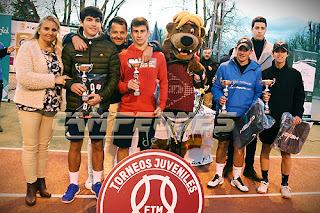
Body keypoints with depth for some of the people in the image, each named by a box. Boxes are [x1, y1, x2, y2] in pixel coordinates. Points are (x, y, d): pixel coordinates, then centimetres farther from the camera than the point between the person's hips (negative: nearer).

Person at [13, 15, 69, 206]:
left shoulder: (57, 51, 9)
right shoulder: (28, 48, -7)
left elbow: (60, 75, 22)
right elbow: (24, 77, -19)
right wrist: (53, 80, -19)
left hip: (51, 105, 5)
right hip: (30, 104, -4)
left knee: (44, 145, 12)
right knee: (31, 146, 3)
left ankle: (41, 181, 26)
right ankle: (31, 186, 18)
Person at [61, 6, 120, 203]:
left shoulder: (109, 48, 5)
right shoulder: (70, 46, 6)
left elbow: (115, 76, 2)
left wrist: (102, 96, -11)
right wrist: (71, 84, -14)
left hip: (99, 104, 0)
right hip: (75, 103, 1)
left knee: (98, 144, 8)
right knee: (75, 144, 8)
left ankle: (97, 182, 27)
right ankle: (74, 183, 26)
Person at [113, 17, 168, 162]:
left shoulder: (158, 56, 6)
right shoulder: (123, 56, 5)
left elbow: (164, 83, 8)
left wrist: (161, 105, -3)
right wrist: (126, 86, -13)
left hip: (149, 111, 0)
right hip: (126, 109, 1)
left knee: (146, 148, 7)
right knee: (123, 146, 8)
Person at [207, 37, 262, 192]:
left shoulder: (256, 70, 6)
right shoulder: (224, 67, 2)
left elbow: (258, 92, 9)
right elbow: (216, 87, 6)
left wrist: (253, 107, -7)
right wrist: (219, 98, -14)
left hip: (244, 115, 1)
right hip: (225, 113, -1)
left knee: (239, 146, 8)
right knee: (222, 144, 8)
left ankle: (237, 178, 25)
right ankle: (218, 175, 25)